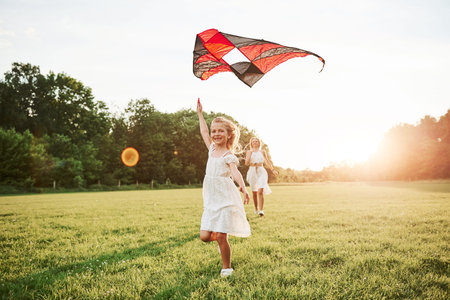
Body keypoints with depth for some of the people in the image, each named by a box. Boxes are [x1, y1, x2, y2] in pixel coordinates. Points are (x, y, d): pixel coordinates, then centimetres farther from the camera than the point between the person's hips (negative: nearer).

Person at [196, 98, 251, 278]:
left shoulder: (229, 155, -7)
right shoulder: (212, 149, 12)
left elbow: (235, 171, -25)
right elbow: (204, 132, 26)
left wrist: (243, 187, -43)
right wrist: (200, 114, 34)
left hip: (225, 199, -6)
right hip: (211, 200, 6)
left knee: (221, 237, -7)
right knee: (204, 236, -2)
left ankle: (226, 268, 11)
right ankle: (221, 238, 30)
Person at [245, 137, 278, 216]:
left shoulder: (262, 152, 9)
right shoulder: (249, 152, 7)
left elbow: (267, 162, 21)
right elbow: (246, 163, -2)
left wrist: (273, 170, 21)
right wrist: (250, 153, -8)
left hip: (261, 172, -1)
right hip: (252, 172, 1)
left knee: (260, 191, -17)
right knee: (254, 193, 7)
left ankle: (261, 210, -16)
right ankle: (256, 209, 24)